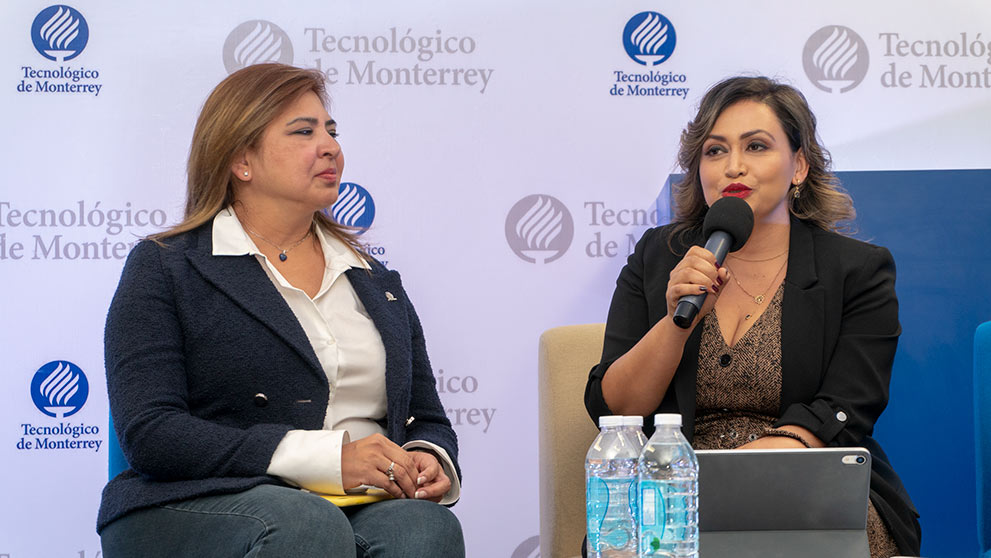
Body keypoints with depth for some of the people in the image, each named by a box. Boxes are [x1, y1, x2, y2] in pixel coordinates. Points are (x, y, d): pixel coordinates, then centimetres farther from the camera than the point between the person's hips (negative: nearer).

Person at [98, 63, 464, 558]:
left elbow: (428, 420, 24)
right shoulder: (163, 268, 5)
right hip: (198, 508, -4)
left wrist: (431, 461, -4)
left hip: (355, 507, 5)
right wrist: (327, 458, -18)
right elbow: (149, 433, -9)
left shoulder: (377, 282, 22)